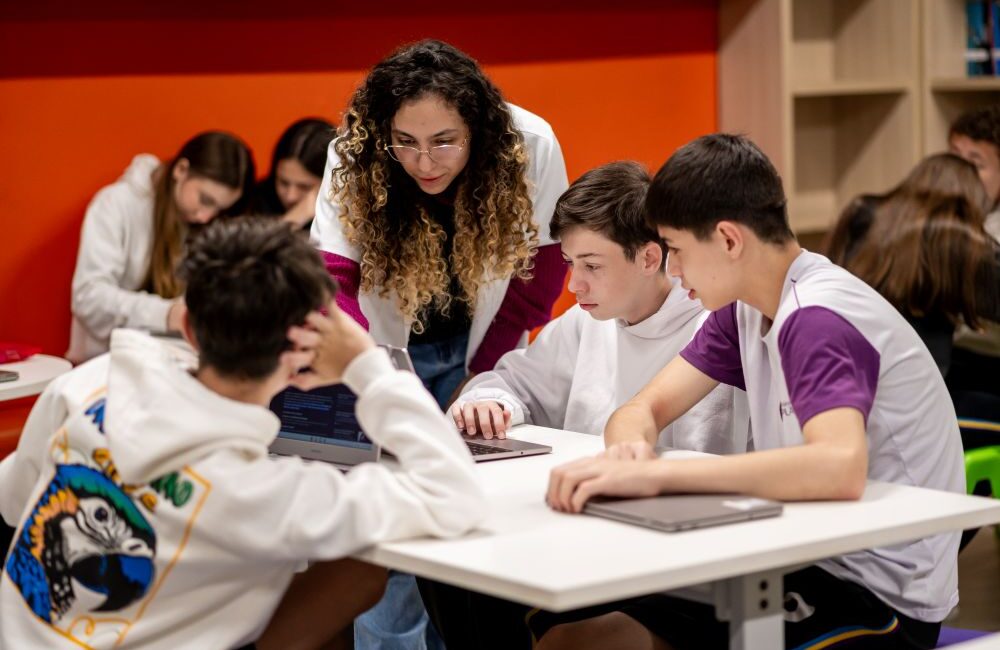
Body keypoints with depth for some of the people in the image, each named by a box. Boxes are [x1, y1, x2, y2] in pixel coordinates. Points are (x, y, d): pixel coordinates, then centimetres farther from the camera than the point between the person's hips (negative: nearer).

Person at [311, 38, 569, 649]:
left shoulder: (529, 146, -25)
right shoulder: (353, 157, -25)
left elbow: (541, 269, -12)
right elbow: (332, 284, -29)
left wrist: (480, 376, -13)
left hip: (476, 347, 1)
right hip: (390, 346, 0)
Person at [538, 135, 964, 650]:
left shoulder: (816, 319, -20)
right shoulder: (746, 308, 7)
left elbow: (840, 468, -38)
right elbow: (643, 410, 6)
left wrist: (654, 475, -39)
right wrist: (630, 450, -19)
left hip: (879, 596, -8)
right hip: (808, 561, 8)